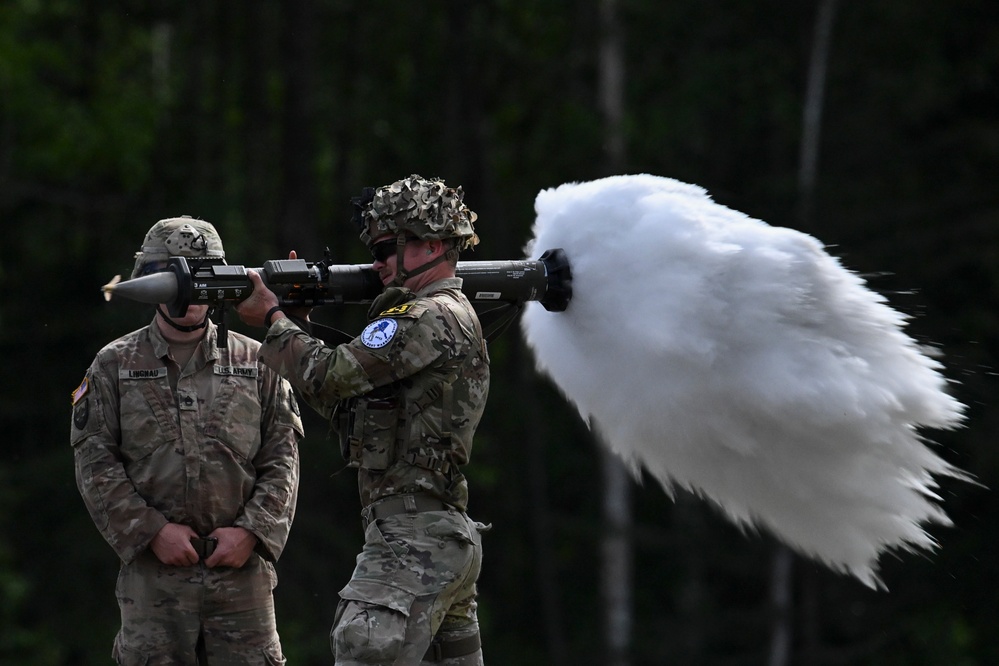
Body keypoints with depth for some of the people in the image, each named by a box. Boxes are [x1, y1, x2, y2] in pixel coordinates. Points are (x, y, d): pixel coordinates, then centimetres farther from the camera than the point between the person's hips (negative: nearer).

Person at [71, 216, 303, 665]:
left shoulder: (255, 363, 9)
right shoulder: (114, 366, 7)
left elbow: (282, 461, 6)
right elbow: (95, 464, 0)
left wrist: (251, 531, -8)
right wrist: (152, 531, -10)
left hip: (241, 565, 1)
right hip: (152, 573, -1)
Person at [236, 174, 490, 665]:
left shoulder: (433, 318, -11)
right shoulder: (450, 317, 22)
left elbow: (331, 377, -15)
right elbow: (346, 404, 22)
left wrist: (273, 320, 0)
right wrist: (300, 323, 15)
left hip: (414, 539, -11)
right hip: (448, 537, 11)